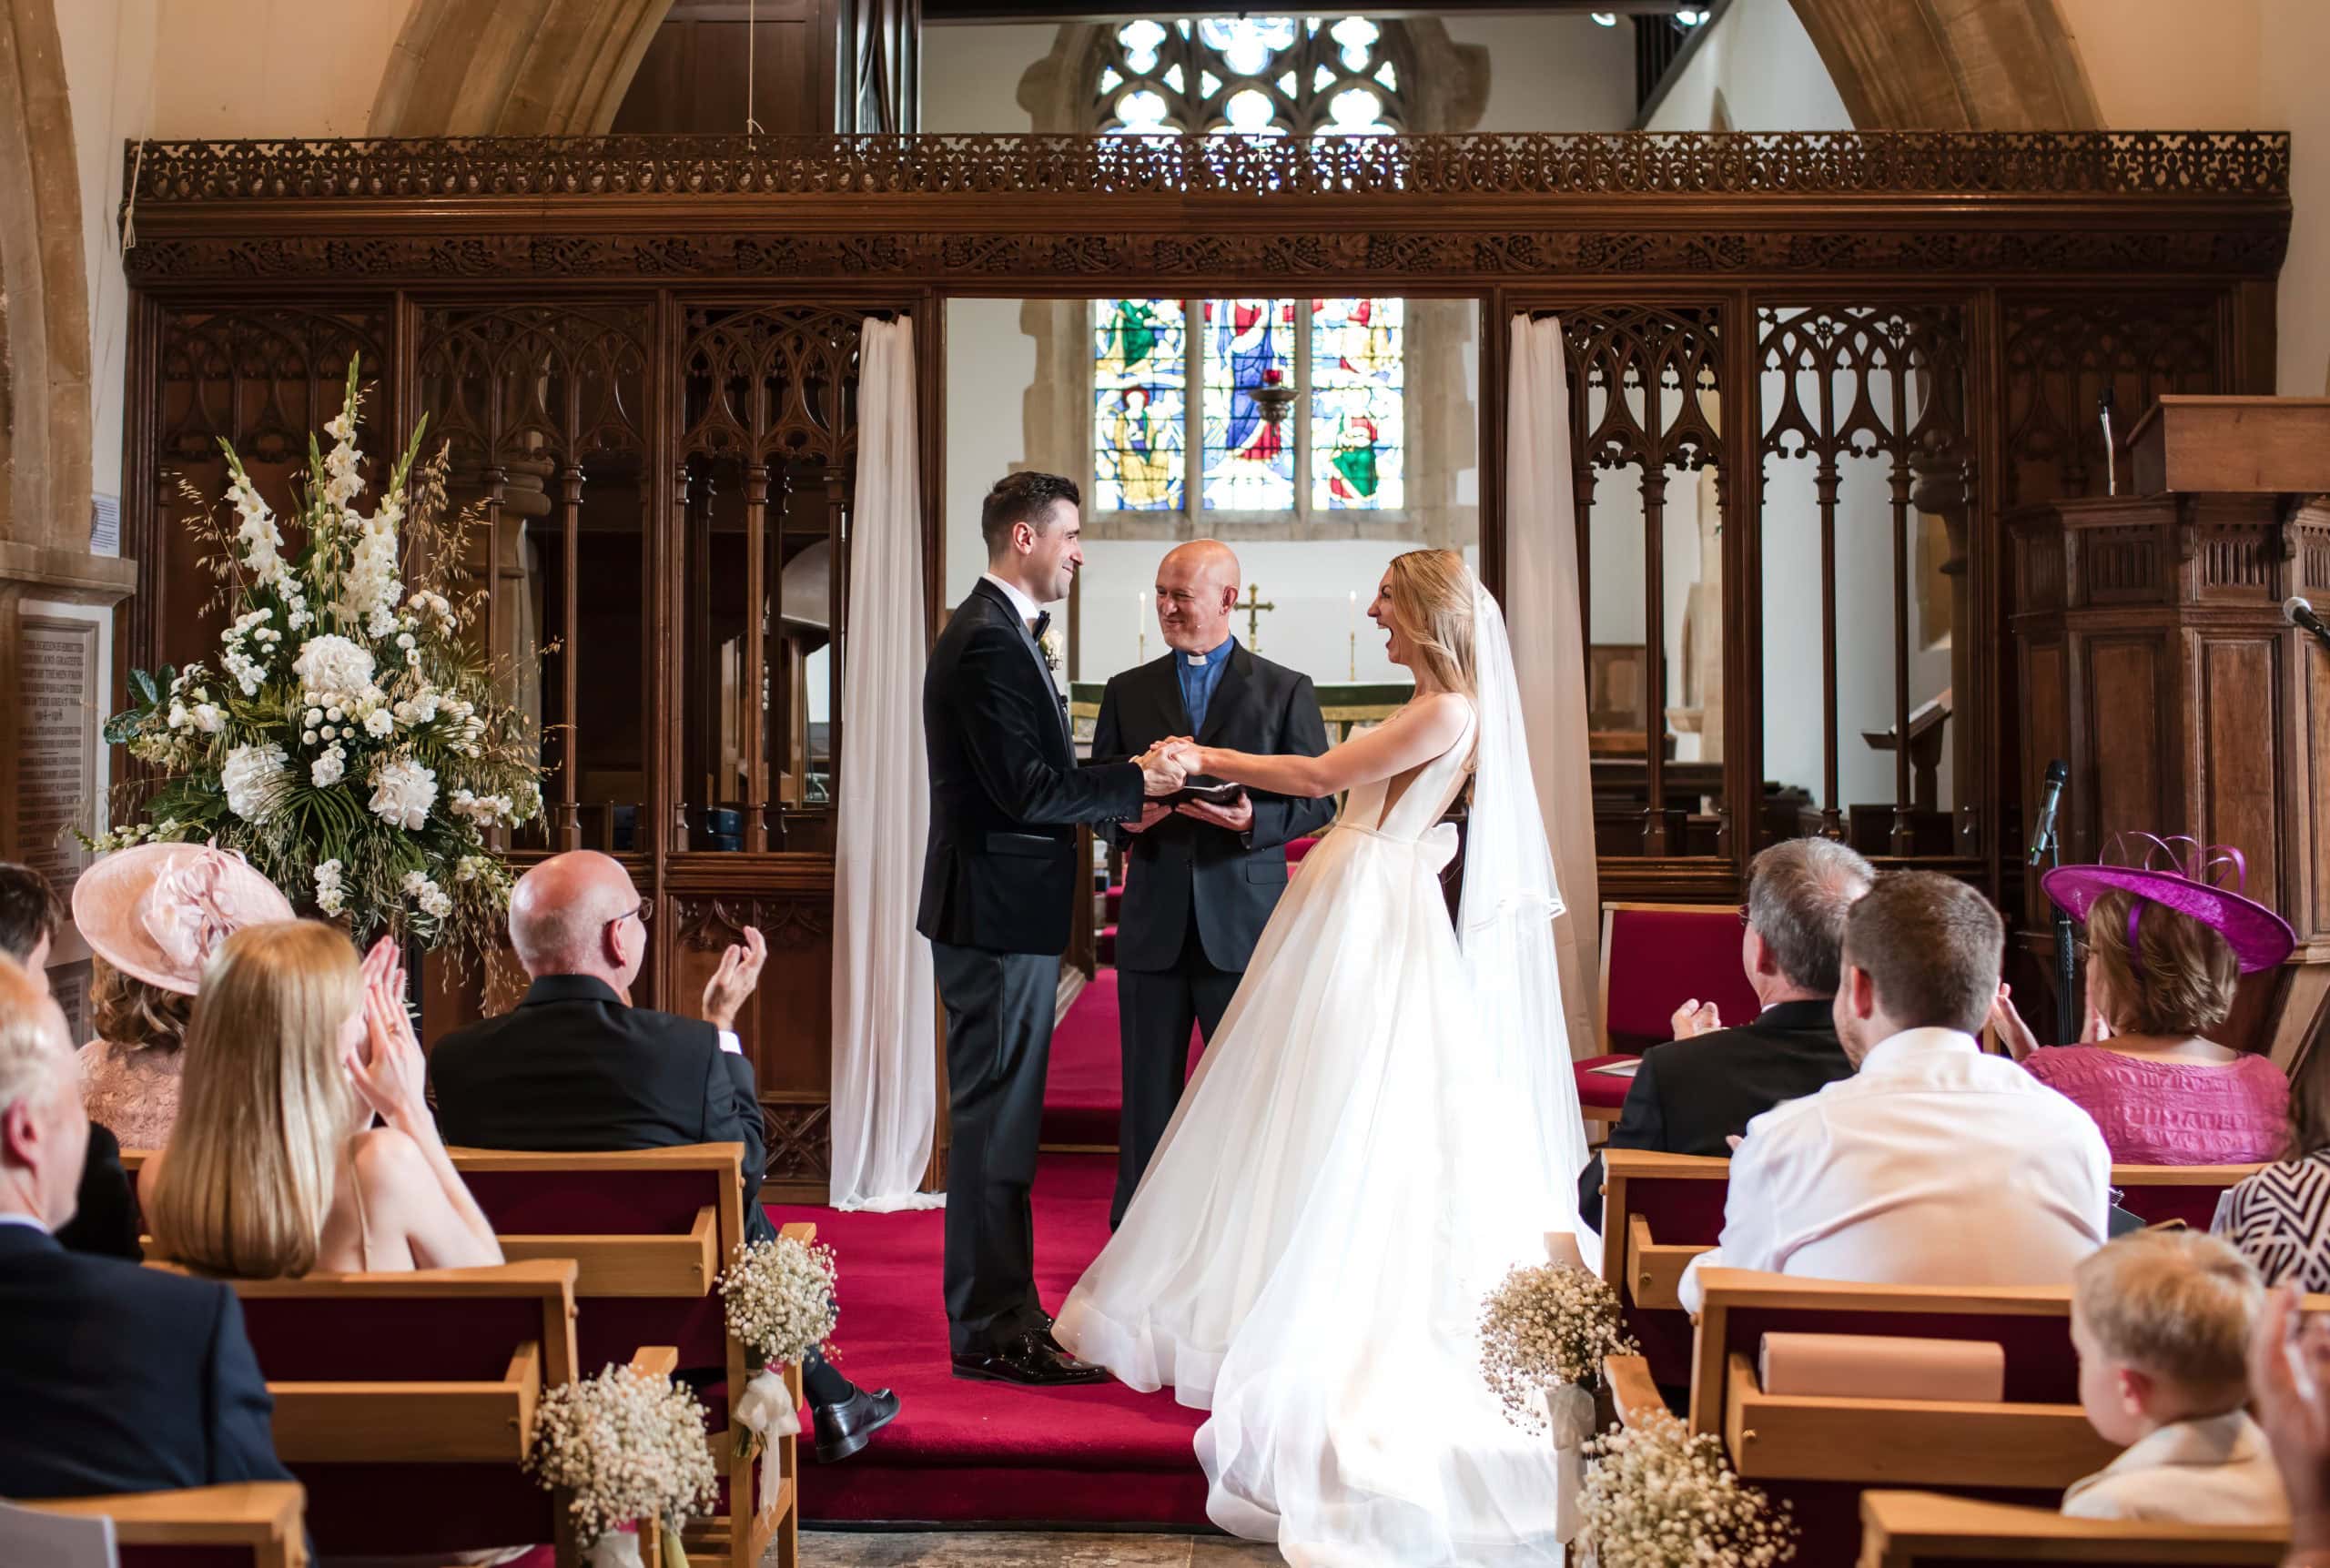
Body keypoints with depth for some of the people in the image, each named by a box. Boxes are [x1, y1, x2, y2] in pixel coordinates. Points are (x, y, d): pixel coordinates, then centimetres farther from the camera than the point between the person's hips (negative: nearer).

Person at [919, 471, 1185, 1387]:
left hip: (1004, 915, 11)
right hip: (998, 916, -11)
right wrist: (1135, 785, -13)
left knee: (1000, 1121, 16)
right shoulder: (989, 642, -17)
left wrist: (1117, 796, 8)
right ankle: (993, 1333, 2)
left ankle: (998, 1313, 25)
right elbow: (1025, 790, -23)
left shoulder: (999, 633, 17)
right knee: (996, 1122, -5)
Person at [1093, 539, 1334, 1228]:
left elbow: (1318, 800, 1)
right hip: (1153, 926, 2)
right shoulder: (1126, 692, 10)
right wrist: (1124, 817, -10)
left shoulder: (1287, 691, 4)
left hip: (1244, 925, -2)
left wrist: (1254, 819, -17)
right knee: (1148, 1094, 7)